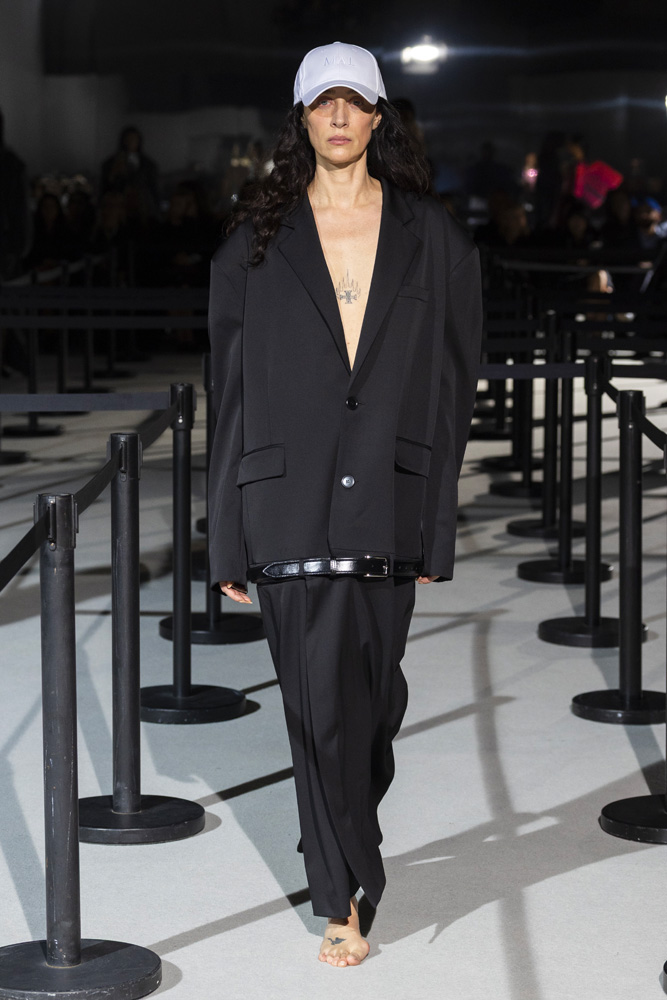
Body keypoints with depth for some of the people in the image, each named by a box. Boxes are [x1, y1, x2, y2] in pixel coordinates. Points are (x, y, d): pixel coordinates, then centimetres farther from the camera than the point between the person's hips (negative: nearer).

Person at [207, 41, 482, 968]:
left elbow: (452, 385, 6)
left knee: (374, 693, 8)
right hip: (289, 501, -1)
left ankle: (343, 844, 36)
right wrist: (228, 537, 1)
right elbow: (231, 391, 4)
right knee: (321, 702, -1)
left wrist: (438, 523, 1)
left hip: (389, 500, 1)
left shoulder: (433, 239, 6)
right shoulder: (257, 242, 4)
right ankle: (344, 898, 12)